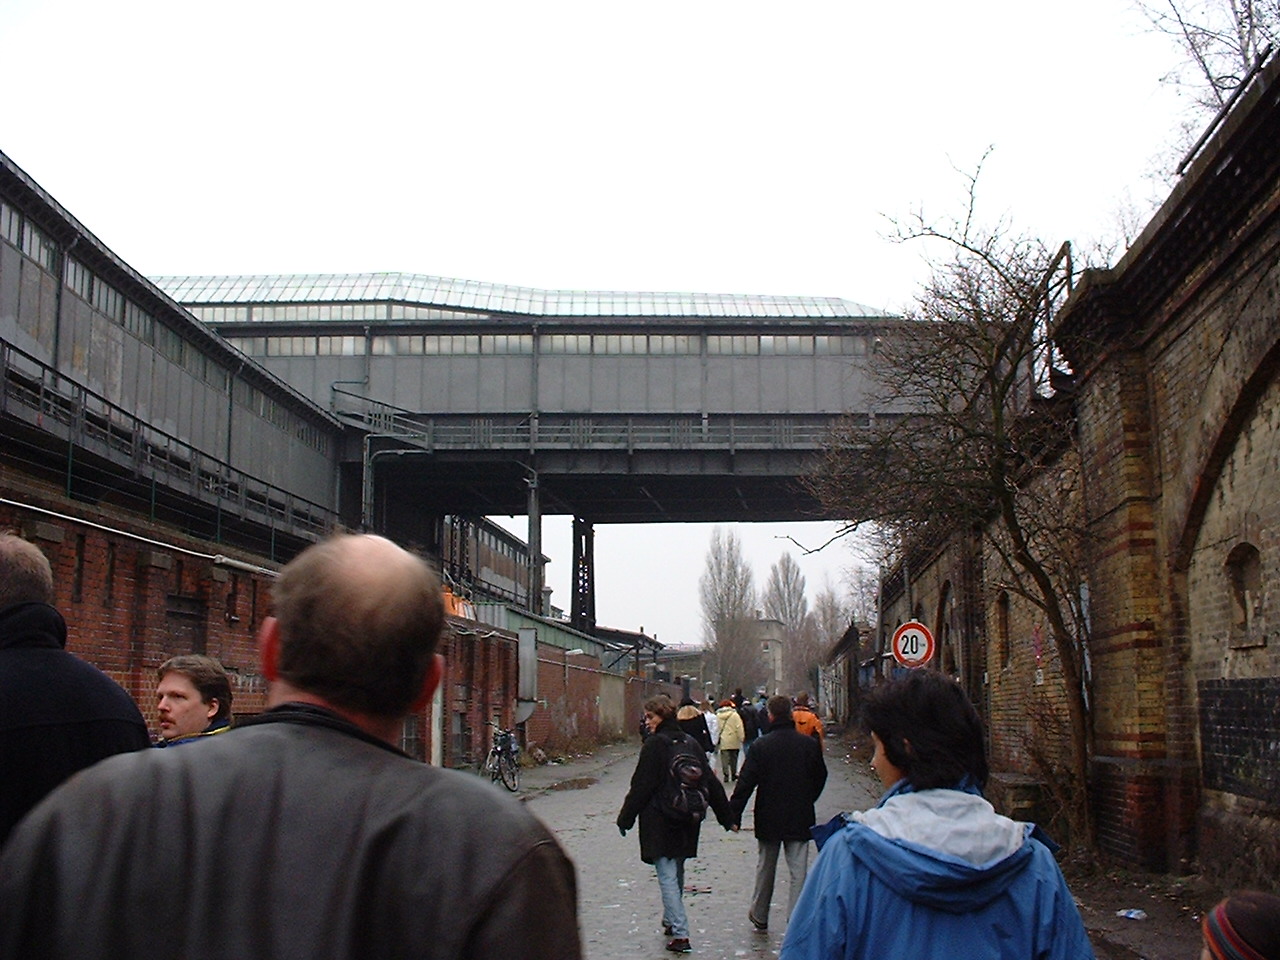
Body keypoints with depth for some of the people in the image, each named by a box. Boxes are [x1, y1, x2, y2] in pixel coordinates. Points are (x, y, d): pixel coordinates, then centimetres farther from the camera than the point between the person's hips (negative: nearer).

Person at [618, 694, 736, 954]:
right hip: (687, 821, 7)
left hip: (659, 821, -7)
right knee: (676, 873, 20)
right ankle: (671, 921, 34)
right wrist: (727, 817, 14)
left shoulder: (655, 744, -13)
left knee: (667, 876, -6)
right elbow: (711, 782, 9)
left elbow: (641, 786, -13)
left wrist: (626, 818, -4)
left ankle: (680, 933, -10)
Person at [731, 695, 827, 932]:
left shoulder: (761, 746, -10)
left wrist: (734, 815, -6)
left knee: (765, 869, 15)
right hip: (800, 819, 0)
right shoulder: (810, 744, -4)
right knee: (799, 871, 3)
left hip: (768, 819, 0)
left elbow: (745, 783, -10)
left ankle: (759, 916, 28)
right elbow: (820, 778, 8)